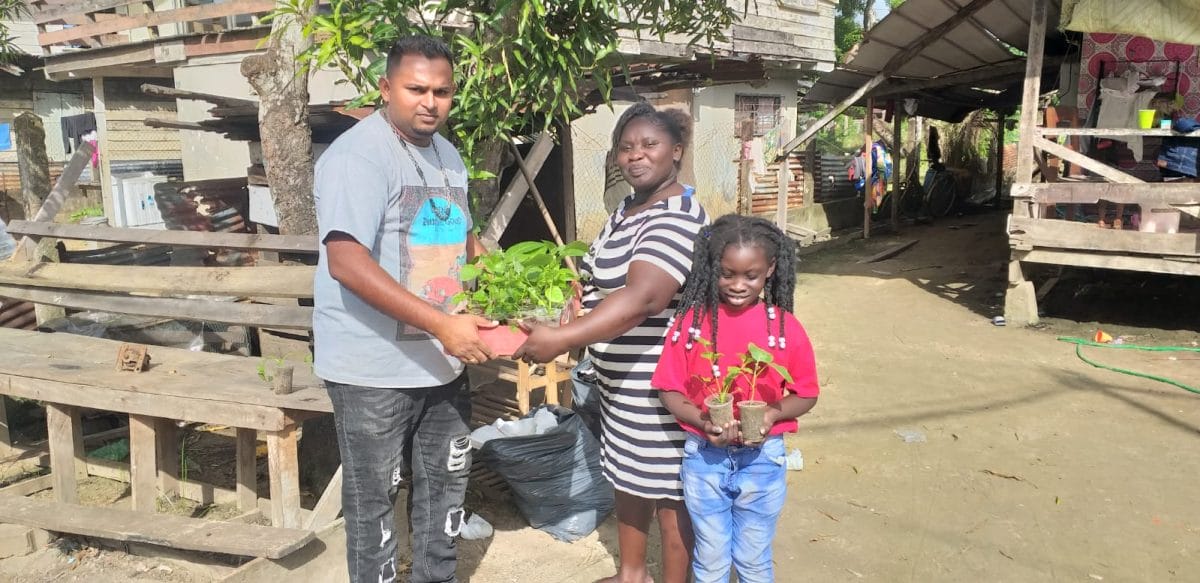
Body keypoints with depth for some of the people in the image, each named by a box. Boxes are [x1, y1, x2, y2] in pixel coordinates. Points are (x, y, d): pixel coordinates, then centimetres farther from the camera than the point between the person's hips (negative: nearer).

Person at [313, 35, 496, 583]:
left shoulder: (447, 154, 10)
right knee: (374, 499, 8)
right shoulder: (358, 155, -17)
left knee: (445, 482, 21)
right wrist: (442, 324, -33)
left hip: (442, 362, 8)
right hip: (375, 367, -8)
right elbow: (346, 263, -29)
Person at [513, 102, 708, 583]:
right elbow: (602, 283, 20)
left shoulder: (678, 218, -22)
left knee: (669, 494, 6)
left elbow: (640, 299, -35)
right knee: (628, 480, 22)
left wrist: (561, 339, -40)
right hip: (621, 380, 10)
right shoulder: (625, 211, 10)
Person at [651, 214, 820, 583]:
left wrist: (772, 414, -19)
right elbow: (669, 391, -5)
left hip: (762, 460, 0)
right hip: (704, 458, 0)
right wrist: (701, 420, -22)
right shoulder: (691, 321, -8)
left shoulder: (784, 327, -7)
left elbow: (806, 394, 0)